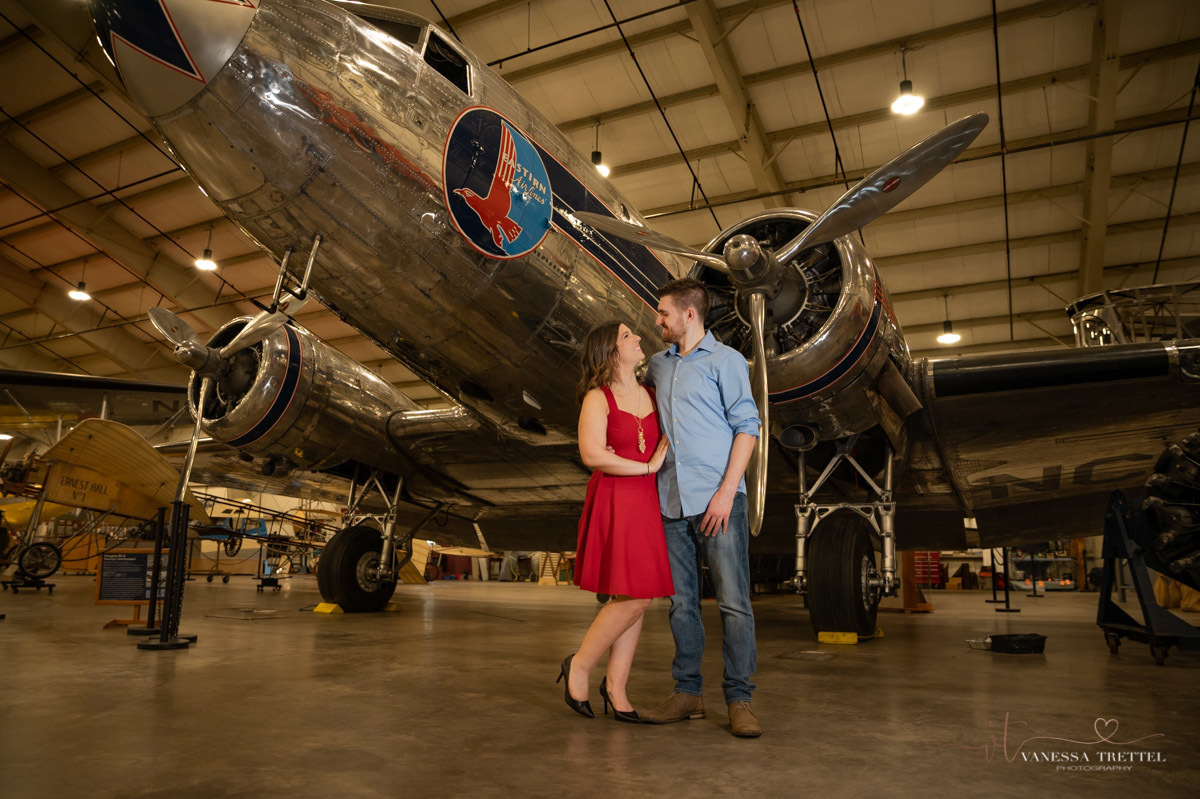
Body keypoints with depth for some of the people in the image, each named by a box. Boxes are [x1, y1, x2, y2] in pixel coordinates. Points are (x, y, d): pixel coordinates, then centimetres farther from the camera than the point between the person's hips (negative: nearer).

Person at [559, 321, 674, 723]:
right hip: (615, 502, -6)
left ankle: (616, 684, 19)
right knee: (634, 597, -10)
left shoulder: (651, 395, 14)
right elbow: (592, 454, -16)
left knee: (638, 597, 7)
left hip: (648, 503, 7)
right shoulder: (597, 398, -4)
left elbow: (665, 445, 25)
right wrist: (647, 466, -11)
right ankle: (579, 666, 10)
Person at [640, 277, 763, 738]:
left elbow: (747, 427, -6)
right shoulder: (659, 365, 18)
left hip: (717, 498, -5)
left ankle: (739, 700, 4)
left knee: (733, 602, -4)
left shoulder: (725, 360, 1)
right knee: (681, 602, 8)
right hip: (672, 501, 6)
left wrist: (727, 491, -14)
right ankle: (687, 694, 17)